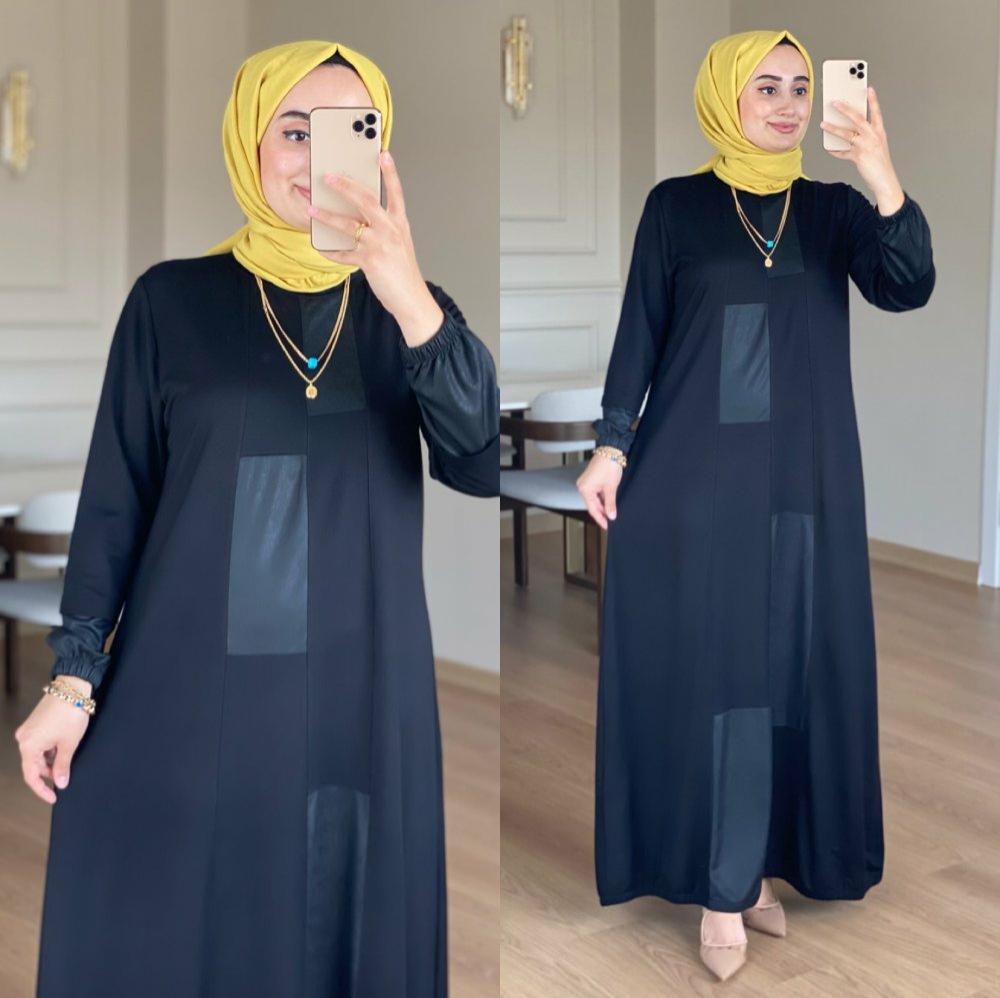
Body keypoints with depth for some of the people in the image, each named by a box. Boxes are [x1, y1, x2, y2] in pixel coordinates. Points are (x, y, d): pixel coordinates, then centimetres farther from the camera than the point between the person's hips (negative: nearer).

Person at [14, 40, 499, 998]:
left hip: (359, 703, 1)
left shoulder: (407, 309, 4)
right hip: (185, 694, -1)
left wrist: (412, 303, -25)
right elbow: (114, 496, 1)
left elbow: (483, 465, -12)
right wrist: (74, 677, -4)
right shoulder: (173, 299, 0)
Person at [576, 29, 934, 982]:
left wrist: (883, 177, -24)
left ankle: (753, 866, 16)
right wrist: (612, 444, -7)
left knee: (788, 667, 5)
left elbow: (906, 288, -10)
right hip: (693, 471, -2)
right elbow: (639, 329, 2)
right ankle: (724, 883, 6)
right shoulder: (676, 204, 3)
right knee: (707, 666, -1)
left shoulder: (832, 207, 7)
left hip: (802, 476, 3)